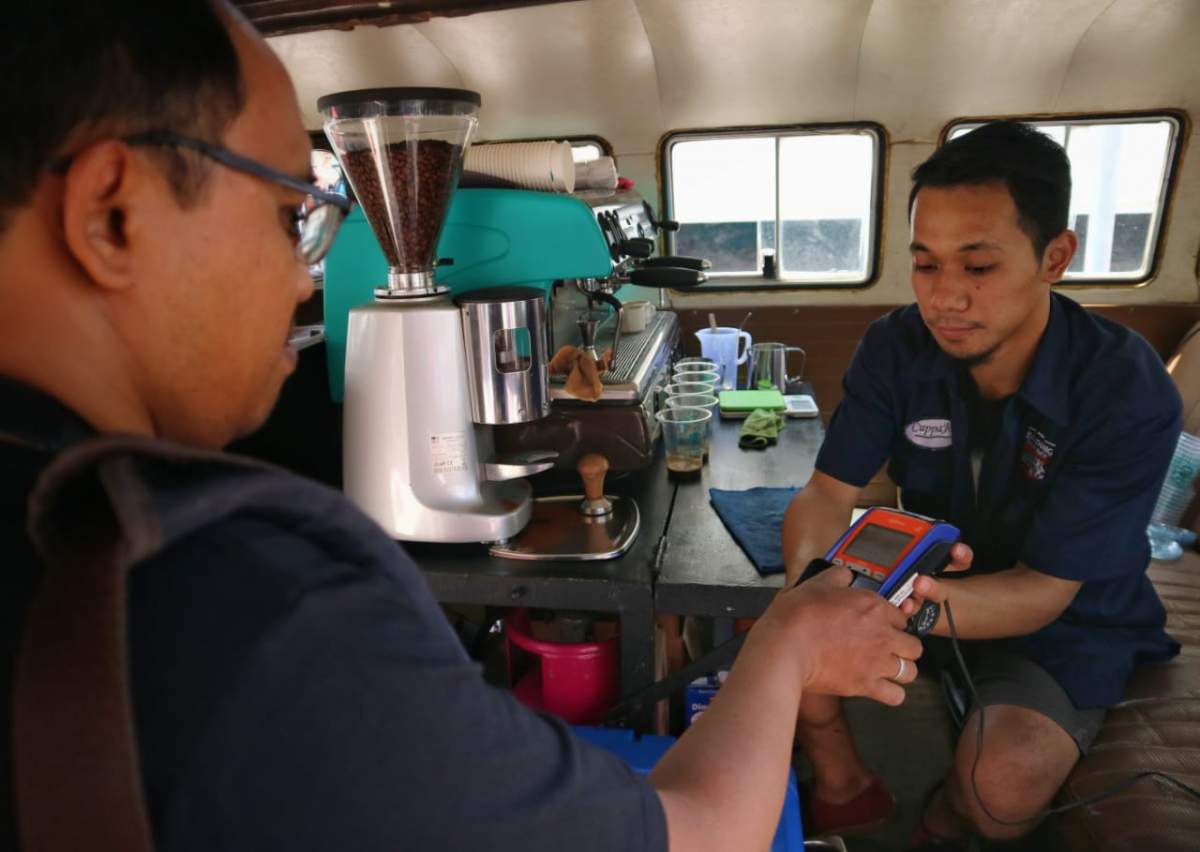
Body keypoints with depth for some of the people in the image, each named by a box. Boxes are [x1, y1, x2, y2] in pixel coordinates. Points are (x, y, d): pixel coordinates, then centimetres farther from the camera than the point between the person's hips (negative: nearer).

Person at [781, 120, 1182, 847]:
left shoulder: (1131, 396, -26)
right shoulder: (897, 347, -16)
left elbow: (1043, 592, -27)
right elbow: (829, 493, -18)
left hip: (1066, 630, -3)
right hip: (933, 588, 4)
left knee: (999, 783, -29)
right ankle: (846, 785, 11)